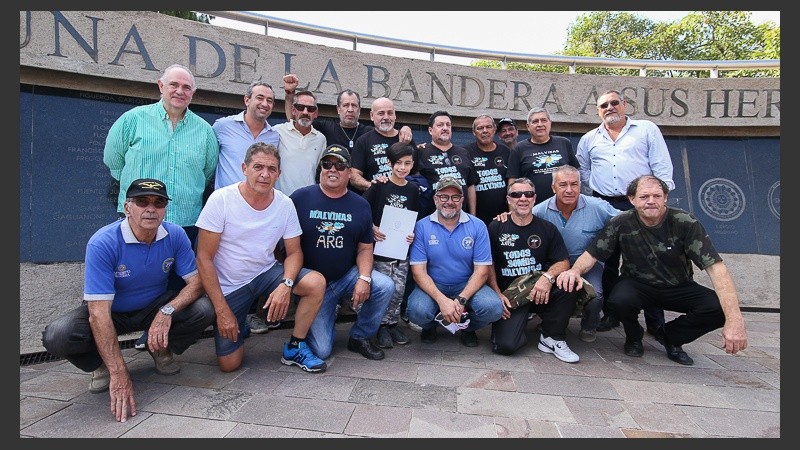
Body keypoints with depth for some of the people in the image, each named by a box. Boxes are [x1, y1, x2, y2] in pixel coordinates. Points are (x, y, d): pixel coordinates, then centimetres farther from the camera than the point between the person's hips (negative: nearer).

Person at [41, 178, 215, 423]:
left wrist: (167, 311, -36)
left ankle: (162, 350, 7)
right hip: (111, 312, -2)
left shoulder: (175, 235, -17)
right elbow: (99, 312, -31)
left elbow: (196, 281, -14)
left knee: (204, 310, -25)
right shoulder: (102, 243, -27)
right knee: (57, 337, -30)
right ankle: (103, 365, 5)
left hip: (155, 307, 2)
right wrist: (119, 375, -35)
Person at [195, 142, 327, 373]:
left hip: (267, 273, 3)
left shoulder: (285, 204, -8)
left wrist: (286, 284, -24)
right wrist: (222, 310, -17)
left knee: (316, 282, -24)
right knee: (228, 364, -5)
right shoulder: (221, 199, -17)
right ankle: (240, 327, 29)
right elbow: (204, 258, -14)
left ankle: (294, 348, -4)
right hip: (229, 286, -2)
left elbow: (294, 252, -2)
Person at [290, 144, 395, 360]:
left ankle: (360, 337, 1)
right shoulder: (300, 197, -6)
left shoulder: (360, 205, 3)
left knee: (385, 286, -25)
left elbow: (365, 248, 3)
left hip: (348, 276, 3)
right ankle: (323, 315, 28)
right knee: (321, 351, -8)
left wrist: (364, 278, -14)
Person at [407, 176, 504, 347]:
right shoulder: (422, 226, -6)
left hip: (467, 285, 1)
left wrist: (461, 299, -21)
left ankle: (468, 328, 11)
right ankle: (429, 326, 10)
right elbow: (418, 271, -11)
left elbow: (482, 270, -7)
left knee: (493, 308, -27)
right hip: (432, 286, -1)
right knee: (417, 311, -31)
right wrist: (442, 300, -25)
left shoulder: (478, 226, -4)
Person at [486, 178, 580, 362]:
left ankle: (552, 338, -7)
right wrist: (497, 294, -10)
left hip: (540, 292, 3)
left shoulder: (547, 228, 6)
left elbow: (563, 262, 1)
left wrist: (548, 277, -20)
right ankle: (520, 321, 13)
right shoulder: (496, 227, 2)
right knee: (505, 345, -24)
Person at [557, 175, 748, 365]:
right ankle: (634, 336, 4)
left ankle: (670, 335, 6)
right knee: (619, 301, -34)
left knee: (720, 308, -25)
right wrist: (575, 270, -38)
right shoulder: (621, 224, -14)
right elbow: (592, 254, -12)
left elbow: (715, 267, -23)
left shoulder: (685, 223, -17)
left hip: (679, 288, 1)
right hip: (637, 284, -1)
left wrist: (734, 320, -33)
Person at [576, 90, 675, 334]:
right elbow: (582, 171, 21)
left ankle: (655, 321, 8)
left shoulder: (647, 129, 7)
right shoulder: (589, 139, 14)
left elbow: (662, 166, 1)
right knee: (607, 262, 8)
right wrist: (596, 188, 7)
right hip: (604, 206, 3)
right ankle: (611, 314, 20)